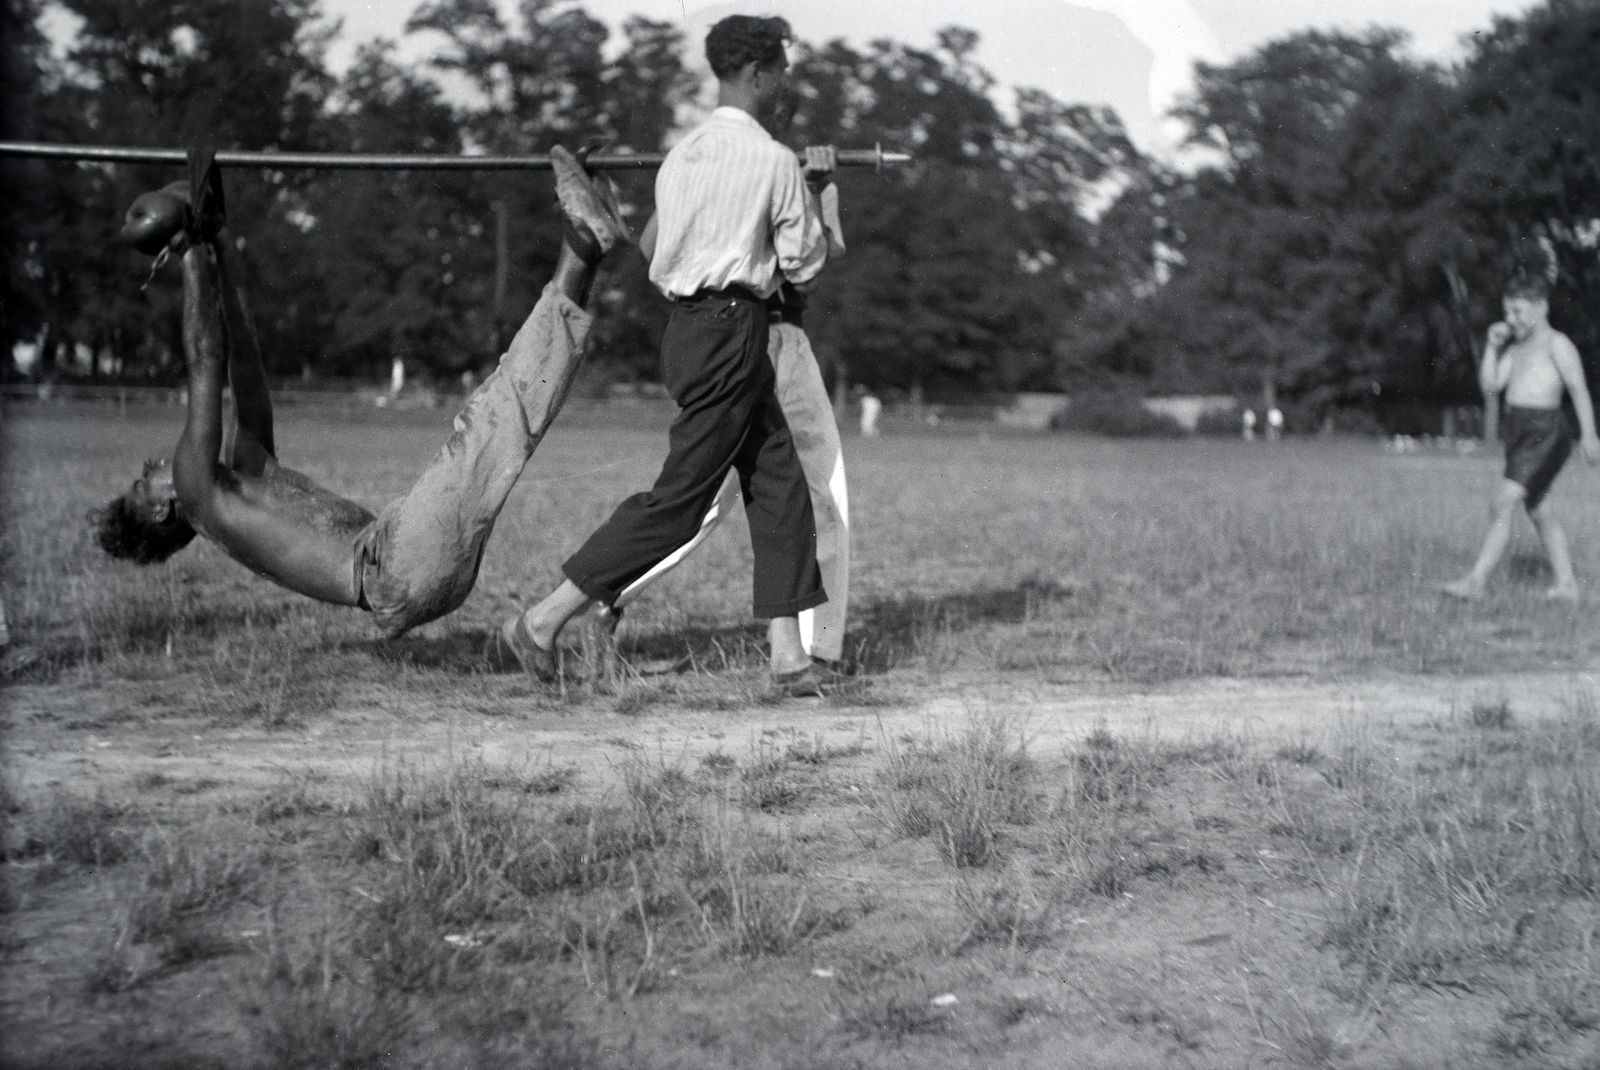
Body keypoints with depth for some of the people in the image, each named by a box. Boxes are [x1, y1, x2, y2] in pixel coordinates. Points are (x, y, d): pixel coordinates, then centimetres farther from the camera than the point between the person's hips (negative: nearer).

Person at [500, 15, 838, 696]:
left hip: (687, 325, 9)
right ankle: (544, 620, -4)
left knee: (780, 486, 9)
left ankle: (787, 658, 7)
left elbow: (658, 251, 17)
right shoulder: (774, 161, -10)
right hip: (731, 332, -9)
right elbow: (804, 264, -2)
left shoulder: (680, 156, 13)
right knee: (681, 494, -5)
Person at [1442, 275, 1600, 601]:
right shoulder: (1516, 347, 19)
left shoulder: (1556, 344, -5)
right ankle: (1566, 584, 20)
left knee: (1502, 506, -17)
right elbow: (1491, 387, 14)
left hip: (1546, 432, -9)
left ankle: (1477, 581, -20)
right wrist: (1492, 347, 4)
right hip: (1518, 433, 9)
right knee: (1538, 512, 12)